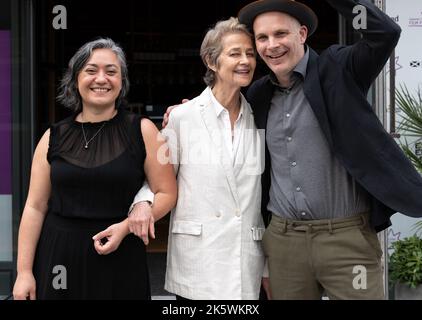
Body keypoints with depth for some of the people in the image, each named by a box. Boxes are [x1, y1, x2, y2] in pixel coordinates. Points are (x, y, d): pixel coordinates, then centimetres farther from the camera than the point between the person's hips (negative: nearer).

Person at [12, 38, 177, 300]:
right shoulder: (54, 138, 3)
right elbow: (35, 207, 3)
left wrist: (126, 227, -16)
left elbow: (166, 193, -2)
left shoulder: (142, 130, -2)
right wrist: (24, 272, -1)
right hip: (59, 258, 2)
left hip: (120, 258, -1)